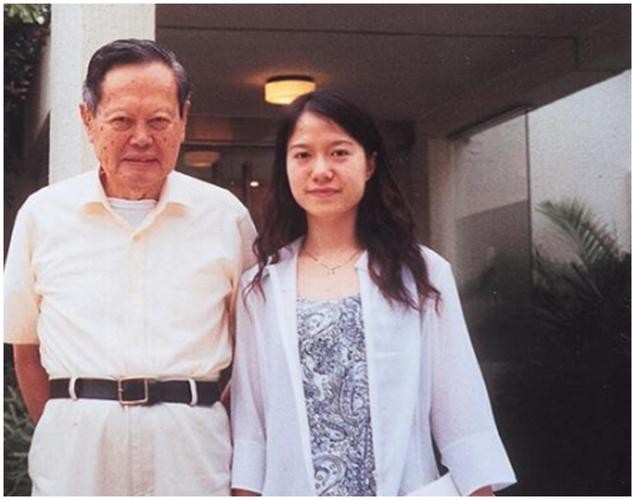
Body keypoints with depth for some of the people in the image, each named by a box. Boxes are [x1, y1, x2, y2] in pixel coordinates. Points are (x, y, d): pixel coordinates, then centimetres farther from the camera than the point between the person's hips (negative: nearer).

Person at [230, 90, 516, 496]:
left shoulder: (423, 273, 0)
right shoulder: (260, 286, 4)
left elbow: (461, 409, -2)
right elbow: (249, 415, 3)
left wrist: (482, 492, -7)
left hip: (403, 487, -1)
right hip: (293, 487, 1)